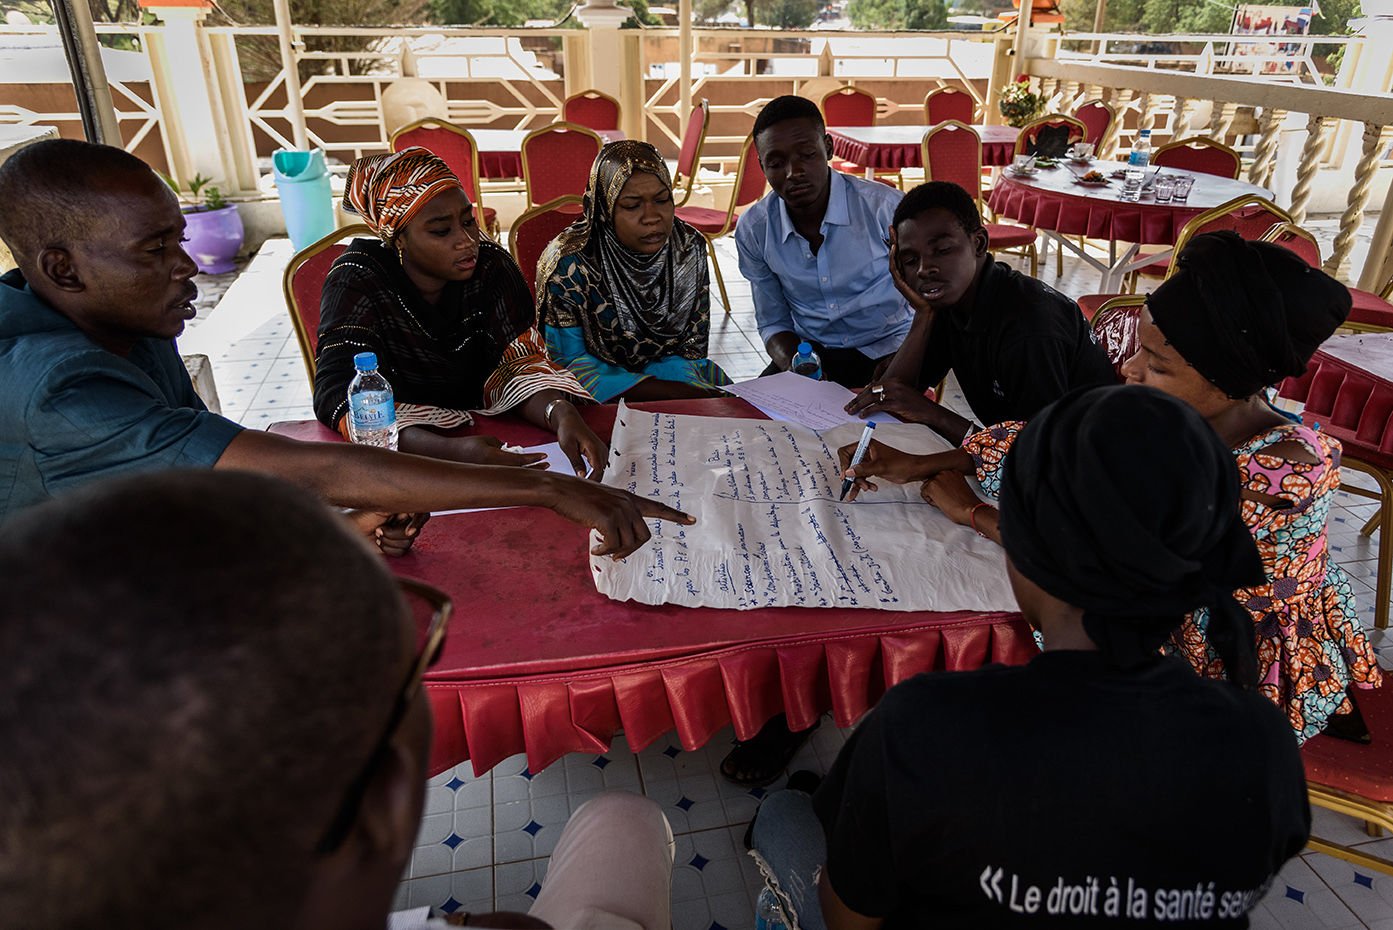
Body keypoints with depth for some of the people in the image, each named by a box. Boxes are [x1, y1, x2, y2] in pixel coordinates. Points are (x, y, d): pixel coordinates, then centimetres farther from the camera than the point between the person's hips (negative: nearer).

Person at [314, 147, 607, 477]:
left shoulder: (491, 265, -8)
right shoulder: (357, 282, -16)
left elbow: (519, 363, -10)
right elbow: (339, 396, -25)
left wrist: (562, 414, -35)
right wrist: (449, 451, -42)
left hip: (487, 433, 2)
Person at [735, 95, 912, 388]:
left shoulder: (885, 207, -15)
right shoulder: (752, 230, -5)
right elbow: (772, 322, 6)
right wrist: (792, 364, -16)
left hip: (885, 350, -2)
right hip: (809, 352, 3)